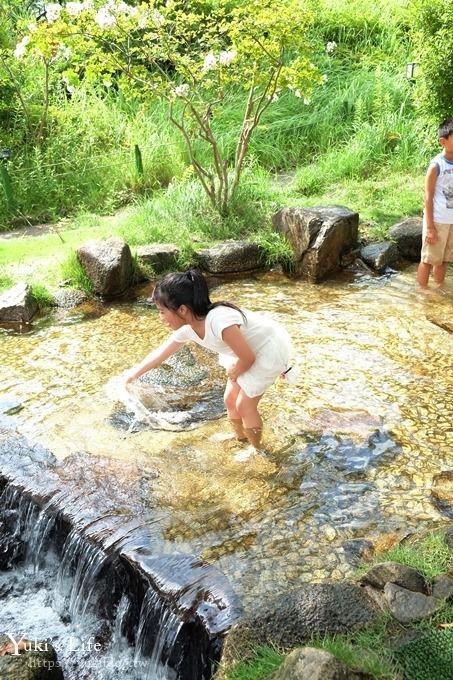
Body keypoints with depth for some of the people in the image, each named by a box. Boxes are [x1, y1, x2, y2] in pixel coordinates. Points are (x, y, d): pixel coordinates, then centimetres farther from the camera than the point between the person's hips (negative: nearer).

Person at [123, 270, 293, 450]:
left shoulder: (219, 321, -39)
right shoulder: (186, 328, -12)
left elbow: (248, 358, -27)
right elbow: (160, 353, 6)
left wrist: (233, 373, -6)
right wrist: (135, 372, 17)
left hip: (270, 348, -8)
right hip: (250, 348, 8)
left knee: (244, 405, 0)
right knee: (230, 399, 15)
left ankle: (256, 449, 24)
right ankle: (240, 440, 40)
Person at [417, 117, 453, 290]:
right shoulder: (436, 165, -12)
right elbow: (428, 197, -12)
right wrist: (430, 227, -15)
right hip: (437, 221, -6)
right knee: (428, 259, 4)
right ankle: (422, 292, 14)